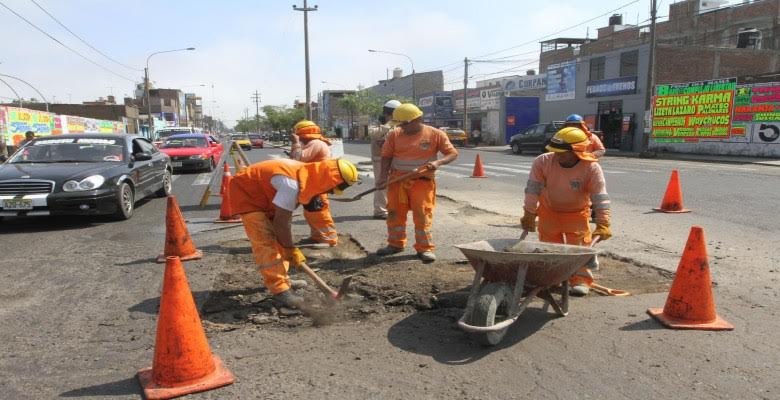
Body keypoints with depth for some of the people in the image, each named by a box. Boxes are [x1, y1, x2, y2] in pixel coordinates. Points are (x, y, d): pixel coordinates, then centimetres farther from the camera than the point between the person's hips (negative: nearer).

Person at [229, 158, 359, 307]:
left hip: (264, 194, 10)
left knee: (277, 239, 13)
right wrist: (291, 250, -16)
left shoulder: (309, 174, -6)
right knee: (266, 242, -16)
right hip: (246, 193, -10)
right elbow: (281, 221, -28)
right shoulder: (292, 183, -35)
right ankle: (280, 289, -14)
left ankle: (281, 279, 24)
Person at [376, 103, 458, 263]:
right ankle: (395, 244, 24)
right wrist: (383, 176, -10)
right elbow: (386, 156, 4)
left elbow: (453, 153, -4)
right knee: (395, 213, 9)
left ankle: (425, 248, 7)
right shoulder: (395, 135, 2)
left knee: (422, 215, -3)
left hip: (422, 181, -3)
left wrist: (438, 162, -22)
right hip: (397, 180, 3)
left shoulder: (435, 134, -6)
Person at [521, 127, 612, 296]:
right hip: (549, 211, 2)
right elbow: (533, 189, -20)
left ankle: (580, 280, 7)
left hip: (577, 213, -2)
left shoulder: (591, 168, -26)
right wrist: (529, 215, -21)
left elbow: (600, 197, -26)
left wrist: (603, 224, -31)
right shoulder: (543, 162, -23)